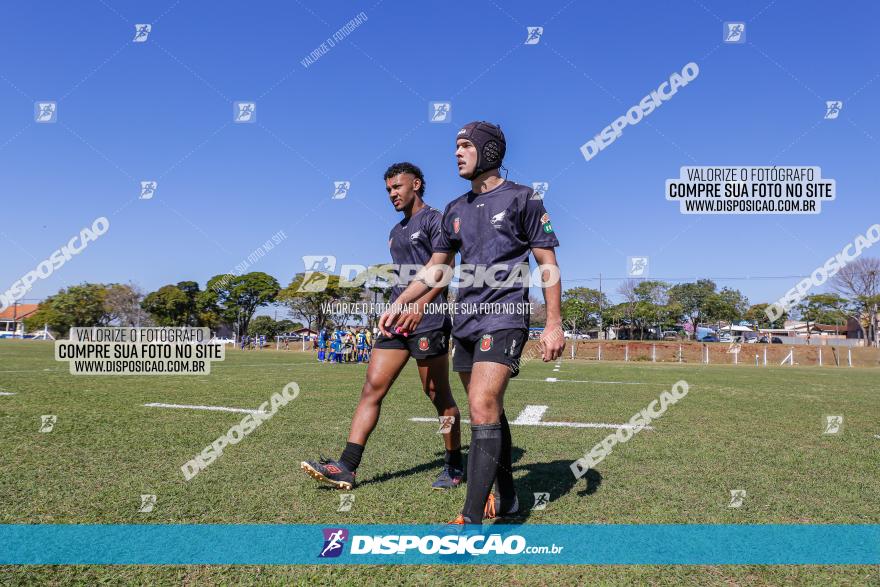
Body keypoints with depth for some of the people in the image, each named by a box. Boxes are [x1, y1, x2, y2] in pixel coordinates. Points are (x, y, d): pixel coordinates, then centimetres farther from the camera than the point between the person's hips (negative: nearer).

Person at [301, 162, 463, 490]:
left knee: (439, 396, 1)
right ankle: (347, 468, -3)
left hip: (428, 322, -8)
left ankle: (455, 467, 17)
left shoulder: (434, 220, -3)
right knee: (372, 387, -2)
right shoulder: (396, 232, 22)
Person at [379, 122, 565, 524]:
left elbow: (547, 264, -2)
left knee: (483, 408, -18)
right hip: (466, 321, 7)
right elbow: (436, 268, 22)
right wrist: (399, 304, 13)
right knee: (489, 411, 13)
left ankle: (472, 519, -17)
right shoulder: (456, 210, 16)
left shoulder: (522, 199, -1)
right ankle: (506, 497, 28)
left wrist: (554, 324, -8)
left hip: (504, 319, -7)